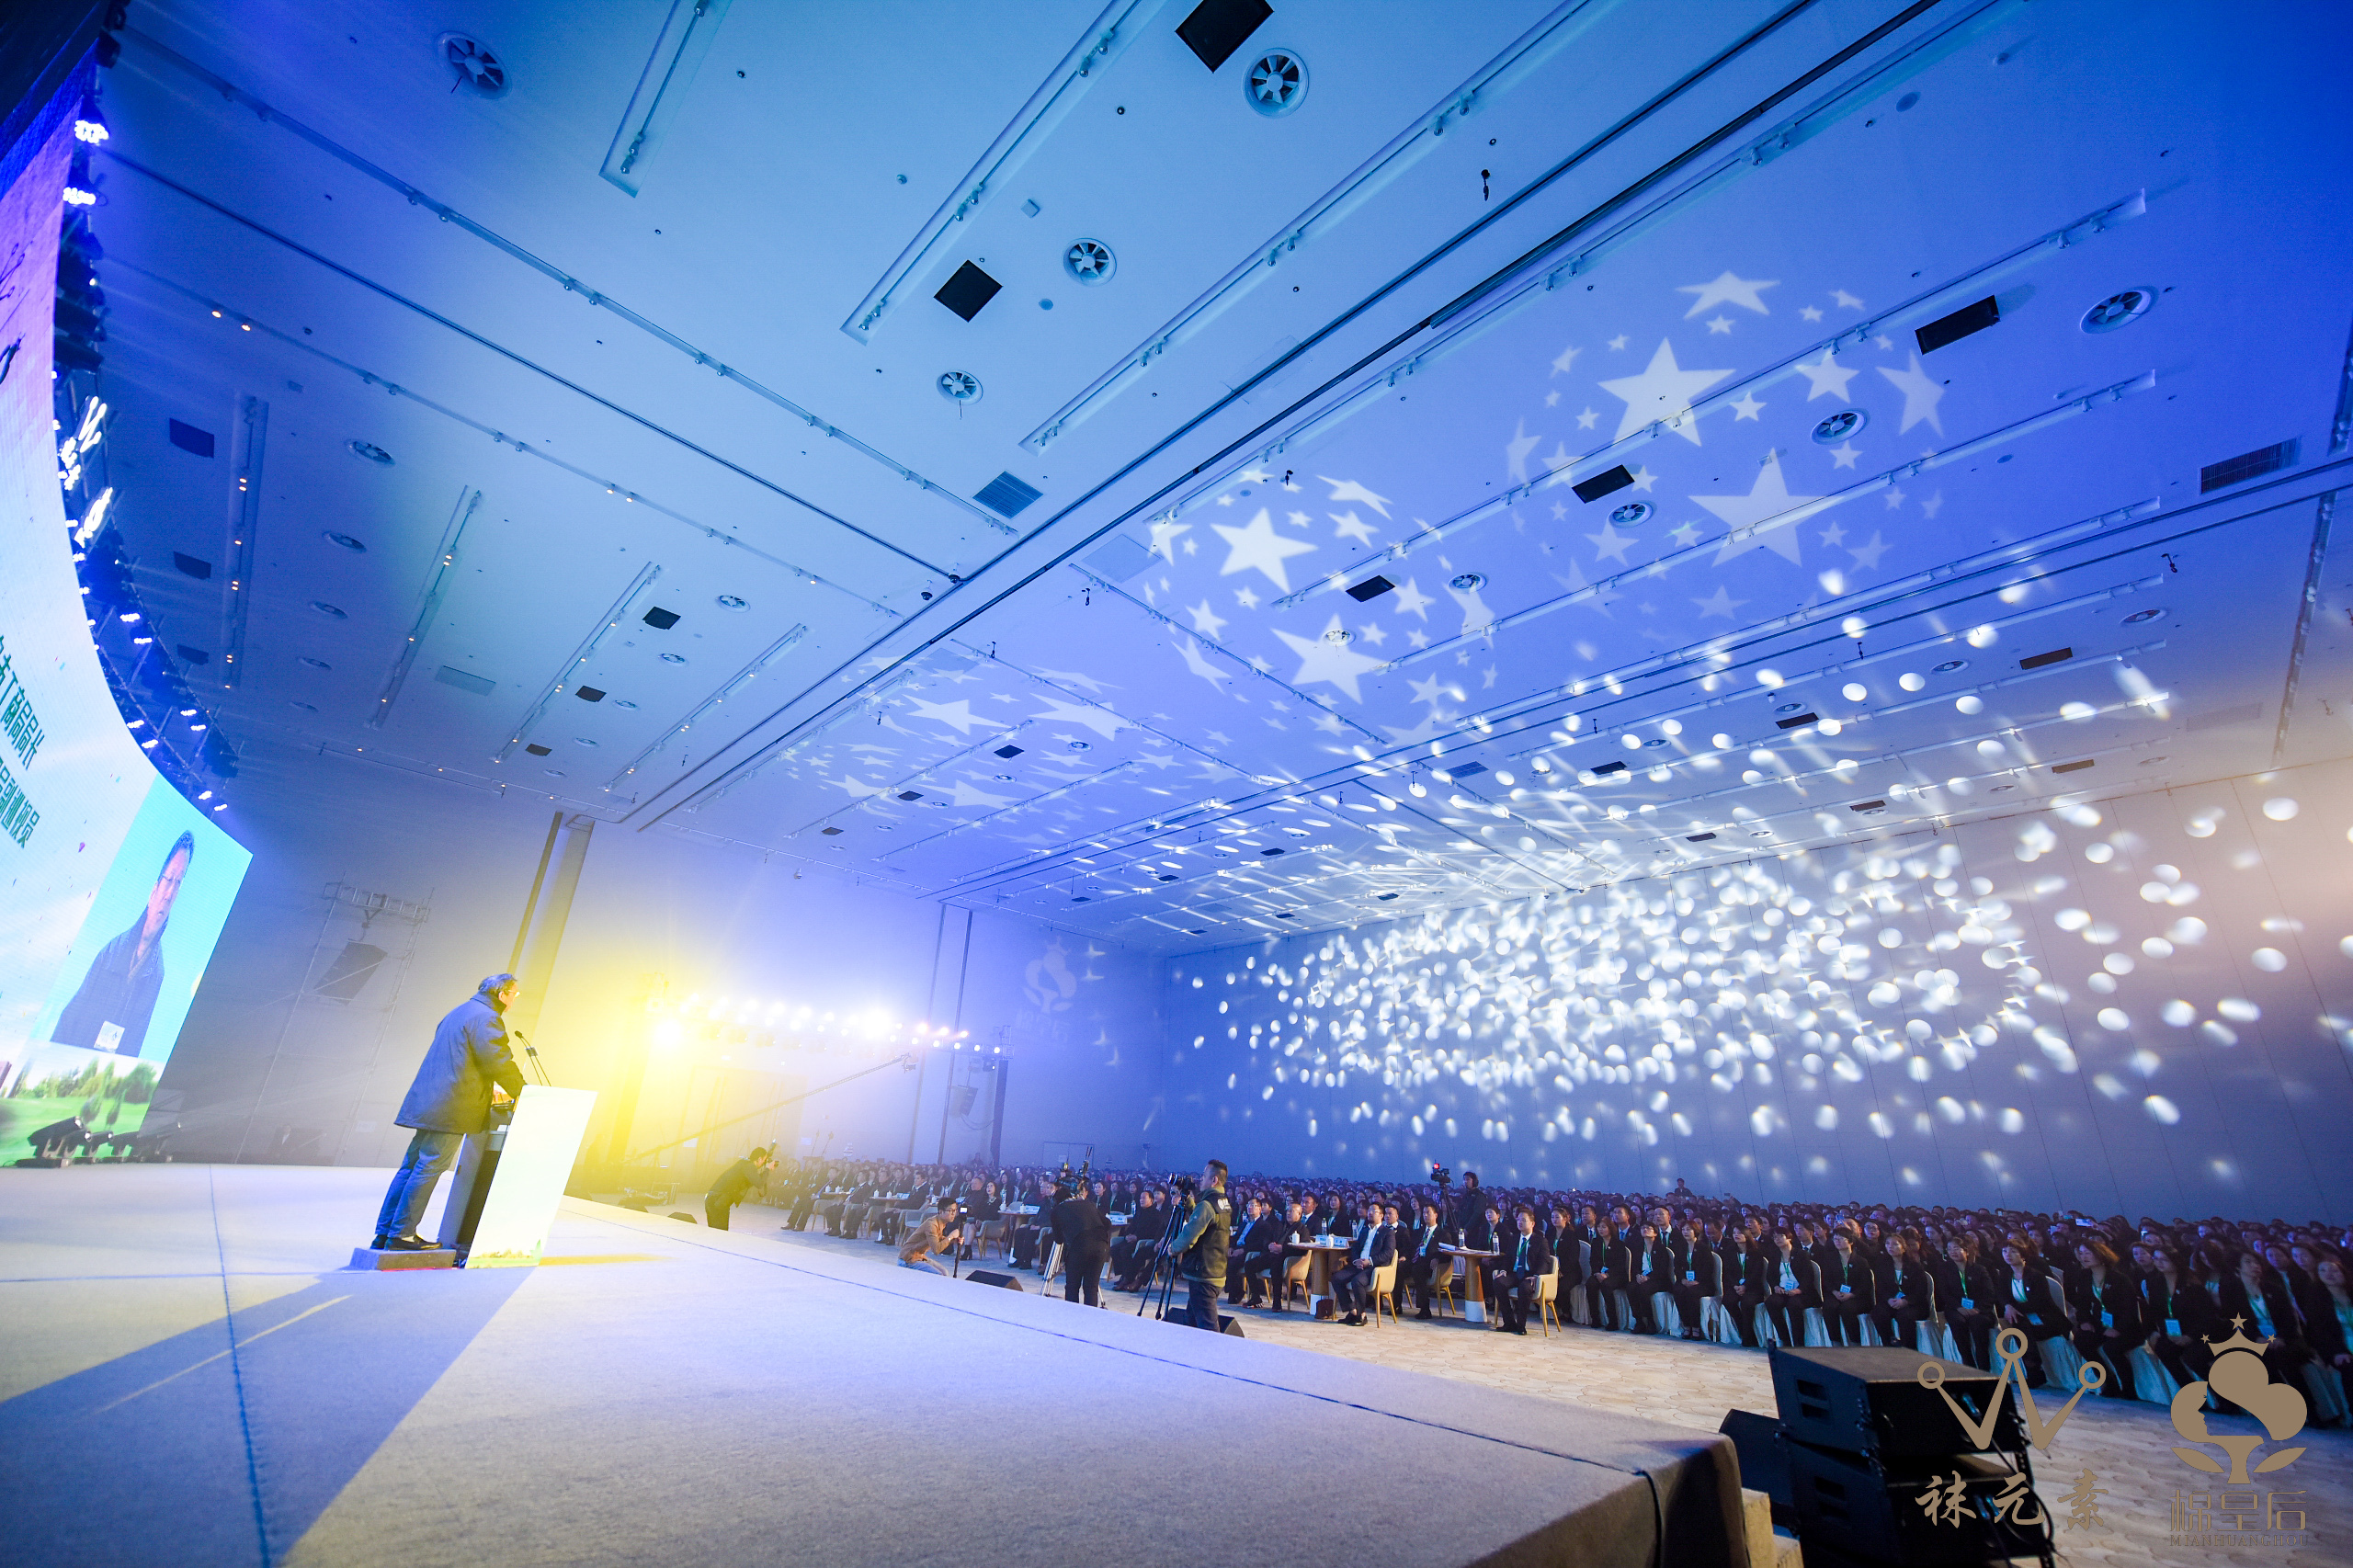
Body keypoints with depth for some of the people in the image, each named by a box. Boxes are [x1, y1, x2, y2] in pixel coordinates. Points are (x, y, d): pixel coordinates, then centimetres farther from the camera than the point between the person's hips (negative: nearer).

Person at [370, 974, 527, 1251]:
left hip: (427, 1102, 10)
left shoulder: (458, 1013, 21)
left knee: (411, 1167, 13)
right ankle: (401, 1234, 1)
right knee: (428, 1169, -4)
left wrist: (490, 1087, 32)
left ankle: (384, 1234, 19)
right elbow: (499, 1062, -16)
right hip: (450, 1108, -10)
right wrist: (520, 1092, -2)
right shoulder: (486, 1018, -12)